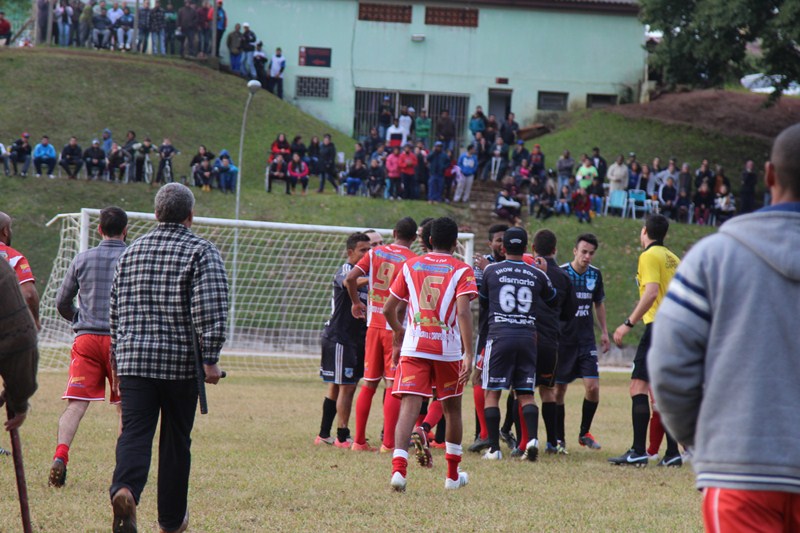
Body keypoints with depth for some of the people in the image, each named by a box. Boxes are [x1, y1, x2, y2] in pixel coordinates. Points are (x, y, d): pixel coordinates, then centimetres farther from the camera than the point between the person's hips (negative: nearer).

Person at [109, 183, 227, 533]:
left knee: (134, 433, -5)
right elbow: (210, 310, -14)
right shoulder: (202, 253, -3)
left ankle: (124, 490, -34)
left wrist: (118, 358, 27)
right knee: (176, 440, 10)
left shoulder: (132, 252, 12)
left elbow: (115, 310, 18)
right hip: (181, 363, -2)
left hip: (133, 360, 2)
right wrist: (210, 359, -14)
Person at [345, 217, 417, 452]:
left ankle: (359, 440, 13)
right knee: (393, 385, -2)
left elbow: (351, 278, -4)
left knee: (369, 384, 12)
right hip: (397, 327, -4)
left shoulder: (375, 253, 5)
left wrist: (356, 302, 11)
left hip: (374, 325, 4)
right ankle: (388, 442, -7)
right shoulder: (413, 261, -7)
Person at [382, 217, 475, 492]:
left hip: (413, 347, 1)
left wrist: (398, 331, 30)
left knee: (409, 406, -7)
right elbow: (463, 311, -14)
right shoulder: (461, 270, 0)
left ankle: (399, 468, -29)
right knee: (452, 408, 17)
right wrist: (468, 353, -17)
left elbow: (388, 308, 10)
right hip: (448, 349, -1)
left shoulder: (410, 266, 9)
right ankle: (453, 475, 27)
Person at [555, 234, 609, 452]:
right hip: (563, 339, -3)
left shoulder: (595, 274, 4)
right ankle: (559, 437, 13)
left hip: (587, 339, 3)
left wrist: (604, 332, 16)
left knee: (593, 387, -7)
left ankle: (585, 433, 11)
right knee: (559, 389, 2)